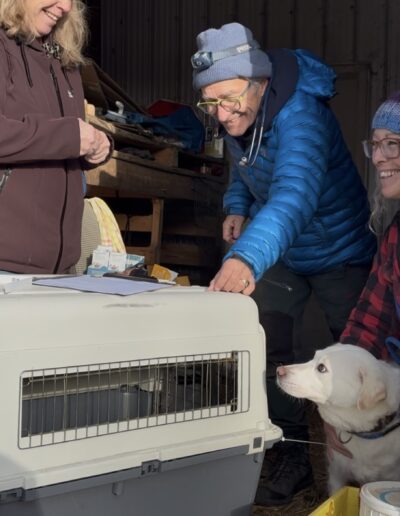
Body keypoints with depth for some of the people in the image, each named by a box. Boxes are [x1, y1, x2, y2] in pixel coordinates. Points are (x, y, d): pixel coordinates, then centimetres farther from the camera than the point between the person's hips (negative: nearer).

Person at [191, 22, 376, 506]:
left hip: (339, 251, -6)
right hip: (280, 253, 6)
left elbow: (294, 196, -54)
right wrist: (237, 207, -9)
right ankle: (291, 456, 15)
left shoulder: (300, 117, -36)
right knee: (267, 349, -2)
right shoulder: (235, 119, -12)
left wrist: (247, 258, -70)